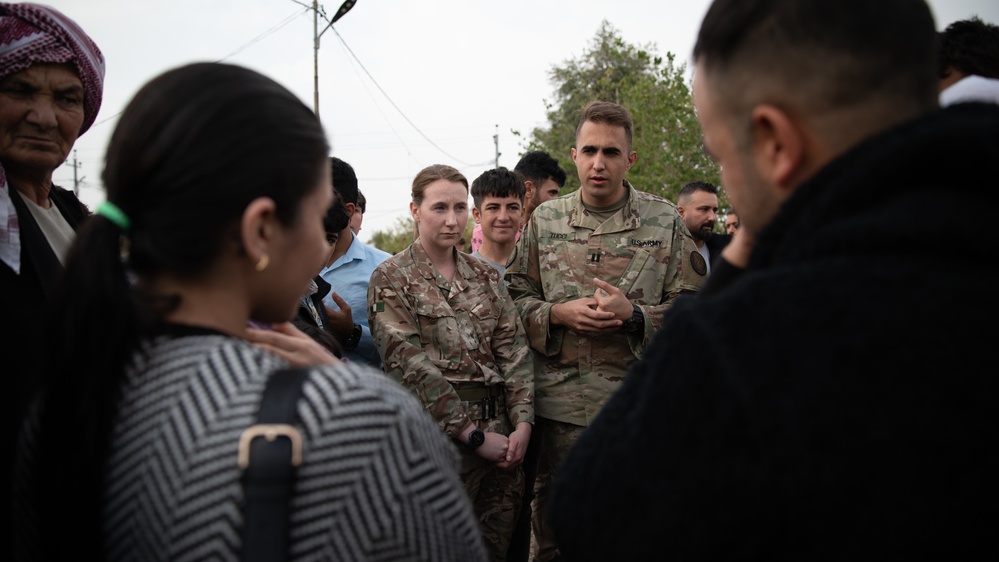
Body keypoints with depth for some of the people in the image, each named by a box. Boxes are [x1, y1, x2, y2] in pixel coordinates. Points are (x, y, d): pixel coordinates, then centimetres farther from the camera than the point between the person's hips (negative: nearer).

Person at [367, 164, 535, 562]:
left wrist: (522, 423, -6)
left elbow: (514, 350, 8)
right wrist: (472, 435, -14)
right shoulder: (391, 278, -5)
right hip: (438, 437, -5)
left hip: (499, 433, 5)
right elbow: (411, 366, -13)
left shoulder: (486, 275, 12)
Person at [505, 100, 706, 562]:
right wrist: (559, 314, -11)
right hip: (560, 401, 1)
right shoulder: (544, 220, 6)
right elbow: (515, 298, 9)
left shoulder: (665, 222, 1)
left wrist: (634, 314, -16)